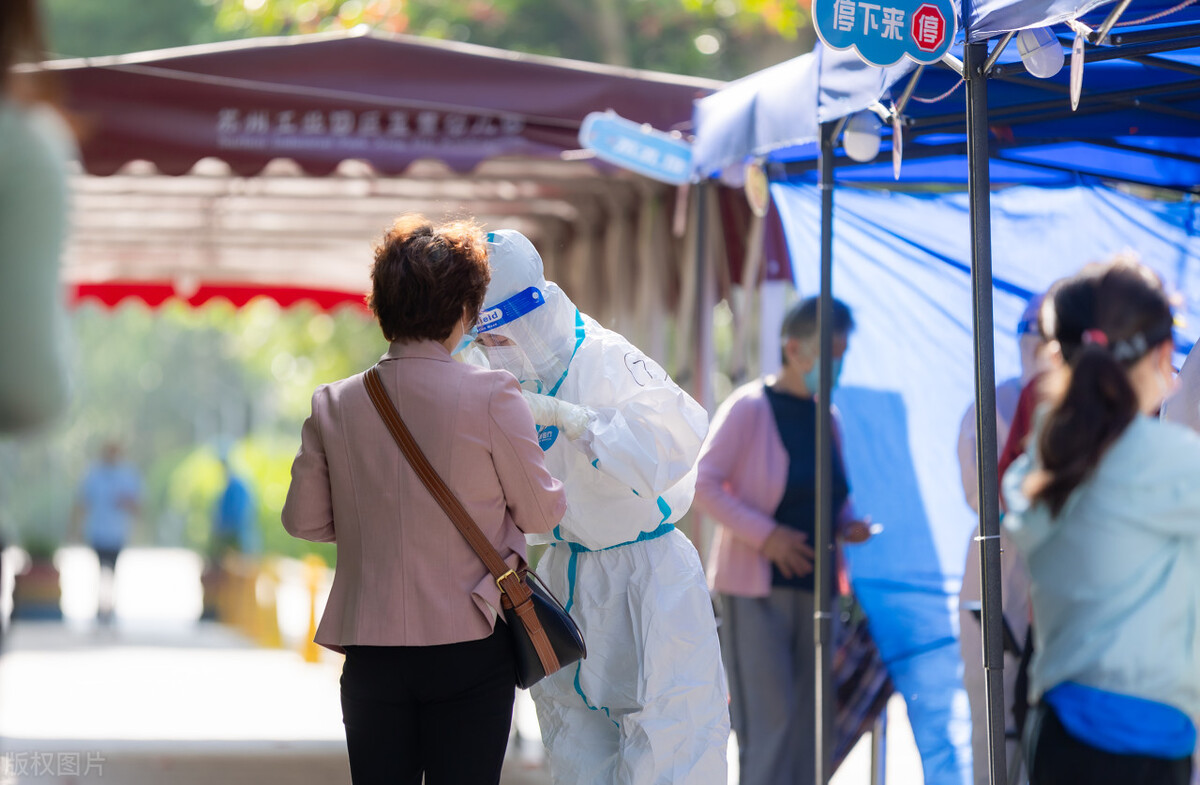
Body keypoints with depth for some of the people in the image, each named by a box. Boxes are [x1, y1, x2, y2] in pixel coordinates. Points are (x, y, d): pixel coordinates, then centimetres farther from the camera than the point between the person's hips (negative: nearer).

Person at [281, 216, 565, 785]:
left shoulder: (334, 405, -1)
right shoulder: (491, 396, -11)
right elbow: (541, 513, -2)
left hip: (371, 652, 3)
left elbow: (304, 520, 8)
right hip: (469, 647, -3)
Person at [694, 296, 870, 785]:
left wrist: (849, 524, 2)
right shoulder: (749, 407, -8)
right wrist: (764, 535, -19)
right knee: (770, 718, -11)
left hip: (812, 586, 7)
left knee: (808, 718, 7)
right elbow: (703, 484, -12)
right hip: (754, 584, -7)